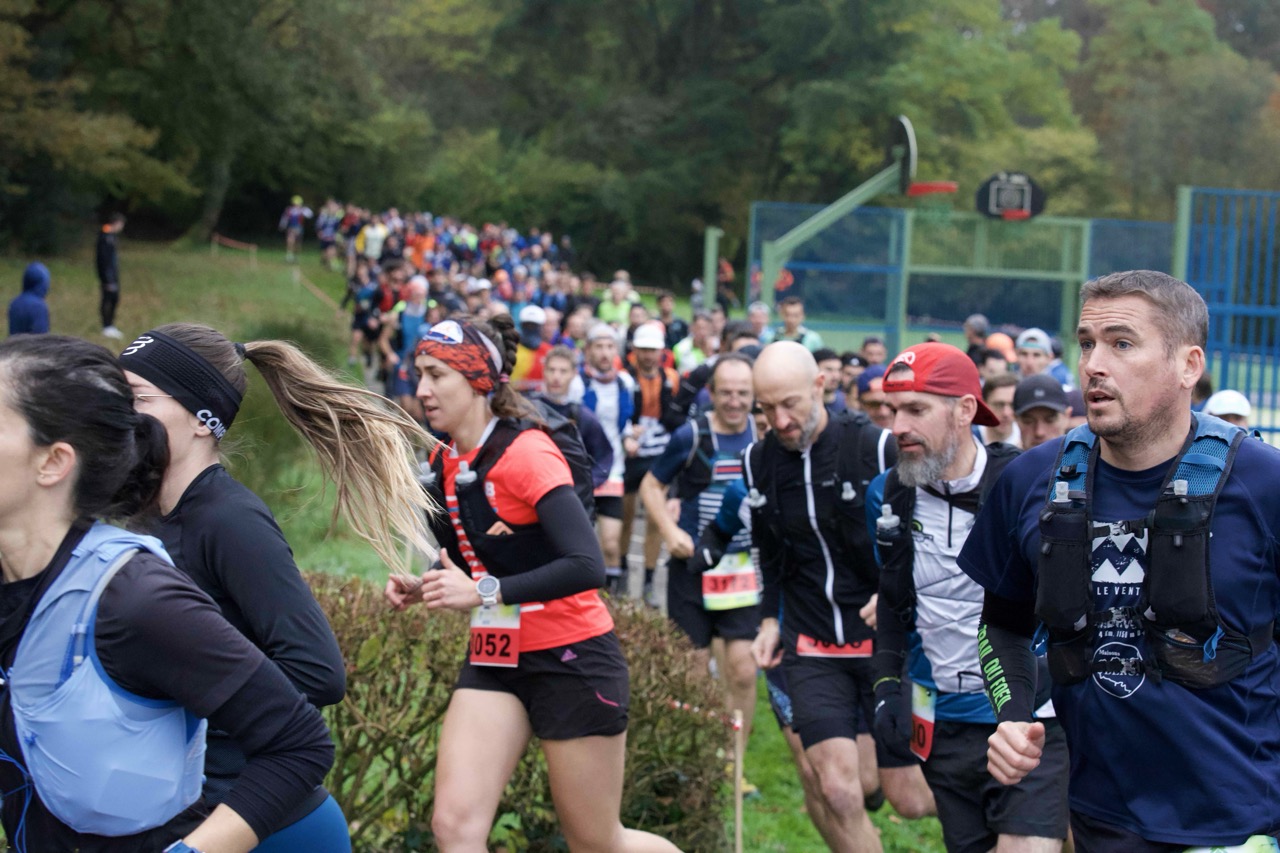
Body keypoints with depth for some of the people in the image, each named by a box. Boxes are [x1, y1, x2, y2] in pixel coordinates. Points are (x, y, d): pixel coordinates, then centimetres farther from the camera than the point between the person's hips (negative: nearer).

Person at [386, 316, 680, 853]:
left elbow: (587, 566, -27)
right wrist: (421, 588, 0)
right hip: (494, 661, 7)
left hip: (572, 659, -7)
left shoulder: (526, 453, -18)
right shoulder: (444, 465, 5)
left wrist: (486, 591, -30)